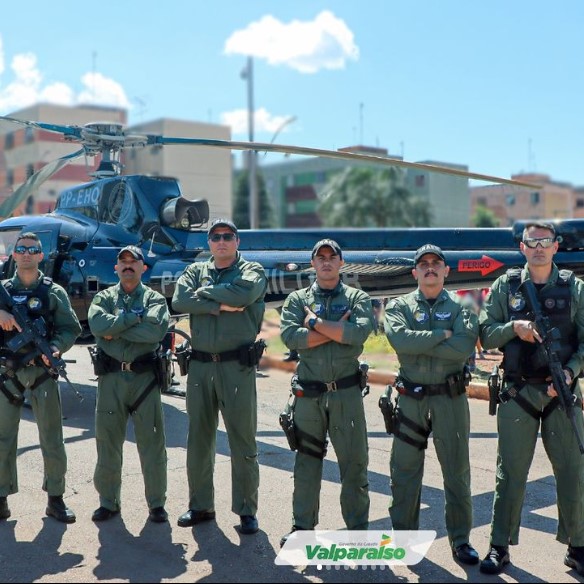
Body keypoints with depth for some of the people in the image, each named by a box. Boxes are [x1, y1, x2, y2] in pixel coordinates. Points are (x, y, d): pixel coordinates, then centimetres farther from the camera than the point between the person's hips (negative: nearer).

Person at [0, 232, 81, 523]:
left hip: (42, 372, -1)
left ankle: (55, 498, 11)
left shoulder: (53, 292, 5)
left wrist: (55, 348, -18)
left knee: (52, 438, 2)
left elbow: (71, 328, 0)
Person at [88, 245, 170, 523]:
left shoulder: (155, 299, 6)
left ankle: (156, 503, 14)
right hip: (111, 377, 2)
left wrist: (115, 330, -11)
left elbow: (156, 330, -15)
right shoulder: (104, 298, 11)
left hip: (145, 377, -2)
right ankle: (108, 501, 21)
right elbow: (97, 324, -11)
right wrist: (135, 317, -12)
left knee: (152, 442, 2)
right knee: (107, 441, 8)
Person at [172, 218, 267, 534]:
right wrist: (220, 305, -13)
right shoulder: (195, 270, 14)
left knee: (242, 442, 1)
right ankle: (200, 505, 24)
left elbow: (243, 293, -18)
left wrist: (204, 291, -4)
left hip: (238, 366, -4)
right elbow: (179, 301, -5)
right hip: (200, 365, 4)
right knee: (198, 440, 11)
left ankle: (246, 510, 11)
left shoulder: (252, 270, 5)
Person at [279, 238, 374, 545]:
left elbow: (359, 333, -15)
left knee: (354, 462, 5)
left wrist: (315, 322, -10)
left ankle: (358, 528, 17)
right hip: (308, 393, 1)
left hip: (346, 393, -1)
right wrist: (337, 329, -13)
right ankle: (302, 525, 22)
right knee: (306, 461, 11)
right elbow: (290, 336, -11)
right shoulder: (297, 299, 8)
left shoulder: (357, 298, 5)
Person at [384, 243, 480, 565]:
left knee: (457, 472, 5)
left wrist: (418, 342, -14)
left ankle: (460, 539, 17)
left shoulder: (461, 306, 4)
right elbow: (399, 339, -16)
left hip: (450, 397, 0)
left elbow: (464, 347, -15)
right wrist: (441, 335, -14)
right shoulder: (399, 306, 5)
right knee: (404, 471, 8)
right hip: (411, 398, 1)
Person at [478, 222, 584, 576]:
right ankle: (500, 547, 15)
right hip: (518, 393, 0)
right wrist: (514, 327, -15)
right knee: (510, 473, 5)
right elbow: (486, 335, 3)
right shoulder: (505, 286, 5)